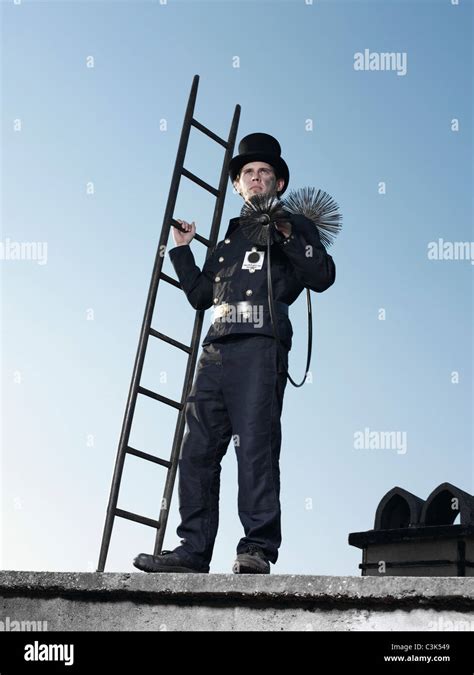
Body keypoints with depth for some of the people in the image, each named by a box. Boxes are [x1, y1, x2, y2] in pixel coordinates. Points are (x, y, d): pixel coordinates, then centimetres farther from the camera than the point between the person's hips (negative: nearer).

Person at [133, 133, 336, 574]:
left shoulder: (295, 227, 14)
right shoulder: (229, 238, 30)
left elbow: (323, 276, -2)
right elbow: (200, 295, 30)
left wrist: (287, 236, -10)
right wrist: (181, 250, 25)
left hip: (260, 345, -6)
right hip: (216, 350, 6)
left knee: (255, 446, -13)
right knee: (197, 451, 1)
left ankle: (258, 549, -11)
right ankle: (192, 550, 4)